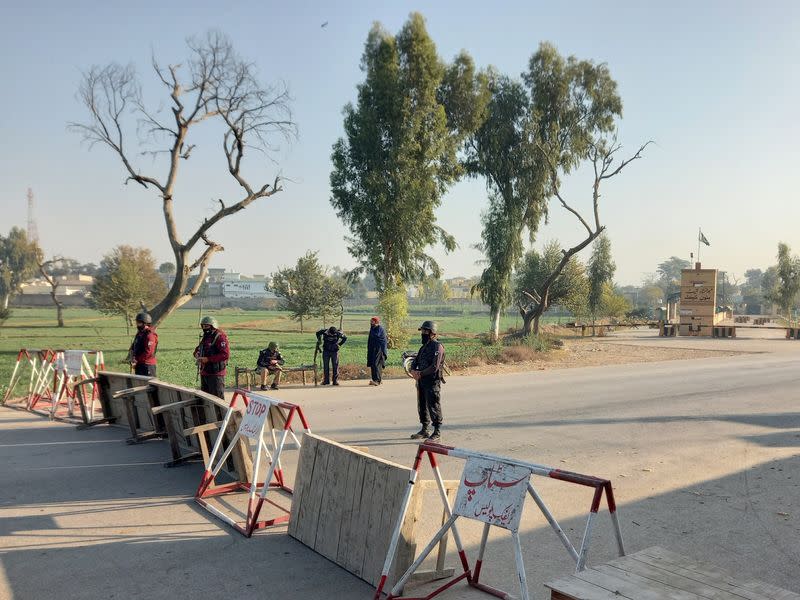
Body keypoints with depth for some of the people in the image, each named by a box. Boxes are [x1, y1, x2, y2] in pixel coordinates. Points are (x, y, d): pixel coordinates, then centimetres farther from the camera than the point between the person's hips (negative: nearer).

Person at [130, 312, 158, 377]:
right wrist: (132, 358, 3)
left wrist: (137, 360, -13)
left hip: (147, 365, -10)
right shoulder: (139, 333, 14)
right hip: (138, 364, 10)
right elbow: (133, 348, 20)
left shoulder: (150, 335, -16)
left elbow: (148, 352, -21)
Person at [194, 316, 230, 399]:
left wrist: (208, 359, -23)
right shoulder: (205, 337, 15)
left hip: (215, 374, -9)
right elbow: (198, 348, 29)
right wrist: (197, 354, 3)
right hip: (204, 373, 9)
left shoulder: (220, 337, -14)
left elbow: (225, 354, -23)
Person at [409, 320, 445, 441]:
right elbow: (415, 361, 17)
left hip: (432, 382, -9)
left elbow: (435, 367, -20)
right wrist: (413, 370, -4)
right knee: (422, 406, 14)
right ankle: (425, 430, 25)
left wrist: (420, 374, -15)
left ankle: (437, 432, 5)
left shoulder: (437, 347, -13)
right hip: (421, 381, 9)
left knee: (433, 406, -3)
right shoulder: (424, 346, 15)